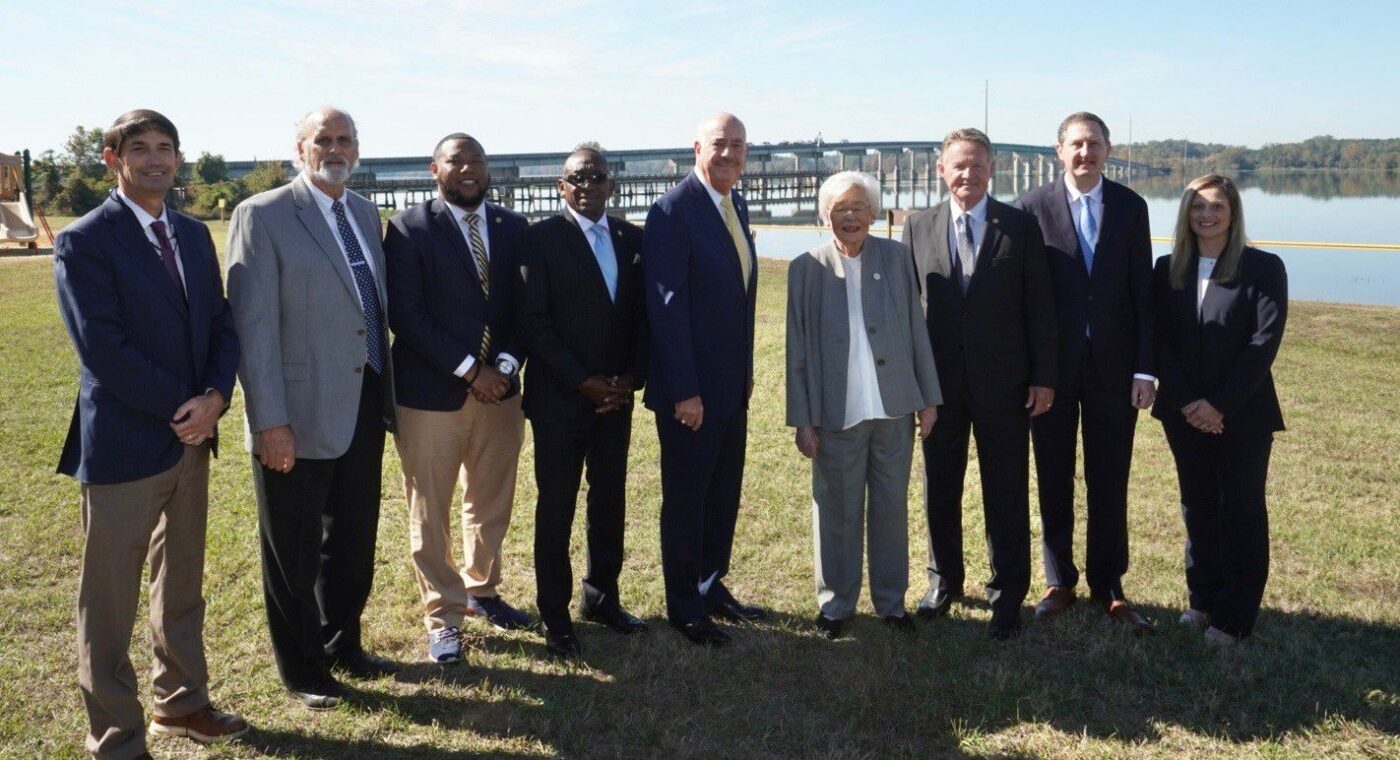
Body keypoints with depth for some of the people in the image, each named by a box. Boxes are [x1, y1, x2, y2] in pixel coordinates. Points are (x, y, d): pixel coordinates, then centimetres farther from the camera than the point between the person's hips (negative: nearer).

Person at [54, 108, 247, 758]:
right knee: (110, 604, 5)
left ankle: (180, 703, 35)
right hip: (124, 444, -6)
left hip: (192, 437, 7)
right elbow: (103, 350, -16)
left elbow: (221, 326, 8)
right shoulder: (84, 242, -9)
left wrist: (214, 398, -8)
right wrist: (181, 408, -13)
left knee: (182, 587, 18)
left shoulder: (194, 235, 11)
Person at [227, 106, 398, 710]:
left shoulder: (365, 213, 10)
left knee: (353, 540, 19)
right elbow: (252, 326, -14)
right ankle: (302, 668, 27)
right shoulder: (263, 215, -10)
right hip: (301, 415, -6)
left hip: (364, 408, 7)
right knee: (294, 552, 10)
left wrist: (388, 390, 11)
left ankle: (342, 644, 38)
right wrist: (270, 422, -18)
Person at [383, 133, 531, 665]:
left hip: (499, 388, 4)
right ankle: (443, 616, 19)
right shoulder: (410, 229, -6)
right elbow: (405, 313, -12)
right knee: (429, 513, 5)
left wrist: (505, 365, -9)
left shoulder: (514, 228, 7)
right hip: (430, 393, -4)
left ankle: (481, 591, 35)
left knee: (491, 503, 15)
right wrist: (469, 369, -15)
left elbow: (525, 307, 7)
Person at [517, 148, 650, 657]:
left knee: (610, 498, 12)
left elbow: (643, 315, 9)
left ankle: (602, 597, 27)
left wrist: (632, 378, -4)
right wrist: (583, 381, -14)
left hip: (616, 395, 4)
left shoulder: (633, 239, 8)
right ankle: (554, 615, 16)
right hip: (560, 396, -4)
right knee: (556, 506, 4)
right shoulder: (542, 237, -6)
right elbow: (534, 322, -10)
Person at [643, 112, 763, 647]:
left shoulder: (736, 205, 10)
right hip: (690, 389, -8)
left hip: (732, 383, 8)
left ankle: (712, 587, 32)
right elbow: (667, 305, -19)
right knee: (686, 497, 6)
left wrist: (746, 369, 13)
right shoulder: (674, 211, -16)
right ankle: (684, 607, 20)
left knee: (724, 493, 16)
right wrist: (684, 391, -20)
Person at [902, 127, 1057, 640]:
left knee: (1007, 496, 5)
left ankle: (1007, 597, 20)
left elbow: (1039, 306, -2)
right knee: (939, 489, 14)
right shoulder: (918, 228, 3)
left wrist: (1044, 377, -5)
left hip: (1004, 383, -2)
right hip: (940, 382, 2)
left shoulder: (1021, 226, -2)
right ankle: (944, 581, 33)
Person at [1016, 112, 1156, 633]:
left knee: (1109, 484, 8)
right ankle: (1059, 582, 24)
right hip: (1053, 367, -1)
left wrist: (1145, 367, -3)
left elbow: (1143, 290, 2)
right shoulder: (1032, 207, -4)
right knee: (1054, 482, 9)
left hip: (1113, 367, 1)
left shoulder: (1131, 207, 3)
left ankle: (1108, 586, 21)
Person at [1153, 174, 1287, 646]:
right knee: (1198, 507, 13)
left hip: (1243, 415, -3)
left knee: (1241, 513, 3)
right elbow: (1161, 341, 1)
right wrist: (1186, 402, -11)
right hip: (1184, 413, 4)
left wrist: (1220, 404, -17)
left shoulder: (1264, 268, -4)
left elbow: (1264, 343, -11)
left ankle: (1235, 615, 11)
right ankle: (1203, 598, 26)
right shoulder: (1167, 270, 5)